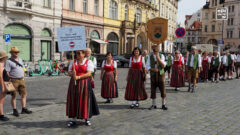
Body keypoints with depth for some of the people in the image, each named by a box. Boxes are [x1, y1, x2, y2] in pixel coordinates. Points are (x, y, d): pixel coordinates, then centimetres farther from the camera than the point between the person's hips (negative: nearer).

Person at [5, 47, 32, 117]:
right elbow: (7, 72, -11)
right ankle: (15, 110, 12)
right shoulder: (8, 61, -8)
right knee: (14, 96, 3)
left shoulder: (20, 60, 13)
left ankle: (24, 109, 14)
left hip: (21, 80, 6)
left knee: (24, 94, 6)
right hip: (13, 80, -6)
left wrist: (23, 78, 10)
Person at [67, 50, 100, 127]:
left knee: (85, 100, -1)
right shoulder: (73, 62, 11)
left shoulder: (88, 62, -2)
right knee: (73, 100, 3)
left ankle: (87, 119, 13)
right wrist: (73, 74, -17)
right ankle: (73, 120, 12)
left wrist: (78, 77, -20)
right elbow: (69, 72, 7)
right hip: (74, 83, 4)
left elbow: (89, 74, -12)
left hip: (84, 83, -4)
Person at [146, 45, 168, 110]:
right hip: (153, 75, 1)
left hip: (161, 75, 0)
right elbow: (147, 66, 0)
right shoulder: (150, 56, 1)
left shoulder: (161, 56, -1)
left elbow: (164, 65, -11)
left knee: (163, 90, 0)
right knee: (153, 90, 3)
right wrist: (153, 69, -19)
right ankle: (153, 105, 16)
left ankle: (163, 105, 13)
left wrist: (158, 58, -23)